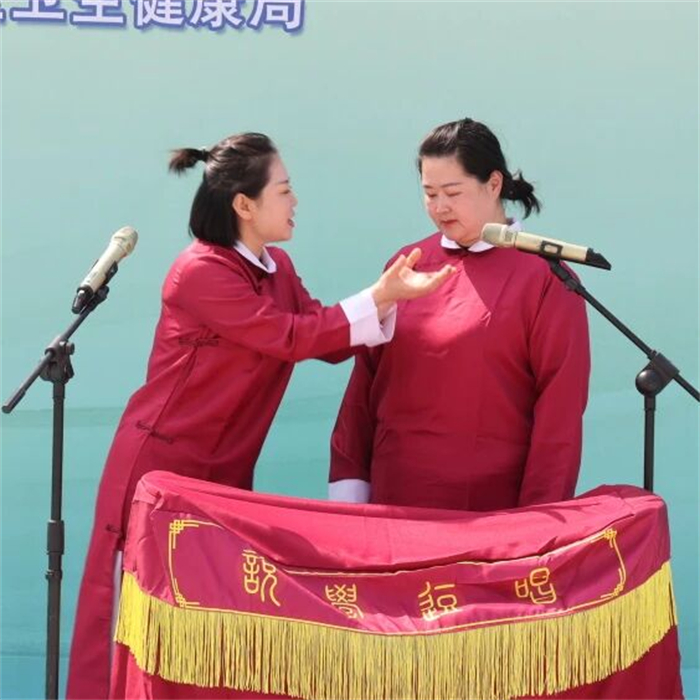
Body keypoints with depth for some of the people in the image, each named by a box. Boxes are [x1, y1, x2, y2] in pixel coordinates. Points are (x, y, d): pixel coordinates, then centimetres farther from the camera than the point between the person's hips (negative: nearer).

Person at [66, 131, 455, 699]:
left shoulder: (279, 269, 8)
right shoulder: (201, 272, -18)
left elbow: (330, 342, 3)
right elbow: (291, 338, -20)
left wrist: (390, 297, -11)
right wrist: (380, 297, -19)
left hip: (227, 471, 8)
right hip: (162, 466, -8)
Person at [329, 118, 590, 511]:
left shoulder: (544, 277, -6)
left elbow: (559, 411, -8)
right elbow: (367, 378, 9)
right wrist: (348, 485, 4)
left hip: (492, 509, -4)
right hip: (393, 500, 4)